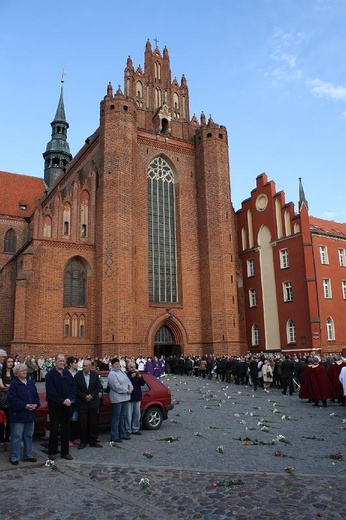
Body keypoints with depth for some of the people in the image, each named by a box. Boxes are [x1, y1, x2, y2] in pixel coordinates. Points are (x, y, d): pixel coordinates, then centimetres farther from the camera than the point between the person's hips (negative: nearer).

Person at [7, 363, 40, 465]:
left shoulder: (31, 383, 9)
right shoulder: (14, 384, -10)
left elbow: (36, 396, 11)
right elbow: (13, 399, -17)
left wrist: (35, 405, -7)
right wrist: (25, 406, -21)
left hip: (30, 414, 6)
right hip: (18, 415, -6)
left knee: (29, 435, 14)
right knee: (17, 436, -1)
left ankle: (28, 455, 26)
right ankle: (14, 457, 12)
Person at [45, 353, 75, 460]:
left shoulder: (68, 373, 6)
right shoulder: (50, 374, -9)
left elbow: (73, 388, 5)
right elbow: (50, 391, -15)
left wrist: (69, 399, -13)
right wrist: (62, 401, -18)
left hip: (66, 405, 5)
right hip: (54, 406, -5)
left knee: (66, 429, 9)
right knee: (54, 429, 3)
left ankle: (65, 452, 19)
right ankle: (52, 452, 17)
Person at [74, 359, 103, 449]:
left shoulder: (95, 375, 3)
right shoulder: (77, 376, -3)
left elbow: (98, 388, 2)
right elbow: (76, 390, -6)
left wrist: (91, 395, -11)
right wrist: (85, 396, -14)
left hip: (93, 402, 2)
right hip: (82, 403, -2)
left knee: (93, 423, 7)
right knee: (82, 423, 2)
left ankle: (93, 441, 17)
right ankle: (83, 441, 14)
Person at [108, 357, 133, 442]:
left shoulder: (122, 372, 14)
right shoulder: (111, 374, -13)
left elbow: (128, 381, 13)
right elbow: (117, 386, -20)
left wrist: (131, 388, -5)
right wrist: (126, 391, -14)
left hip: (125, 397, 8)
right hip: (117, 398, -8)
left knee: (123, 416, 15)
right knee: (116, 418, -2)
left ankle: (123, 434, 25)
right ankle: (114, 436, 5)